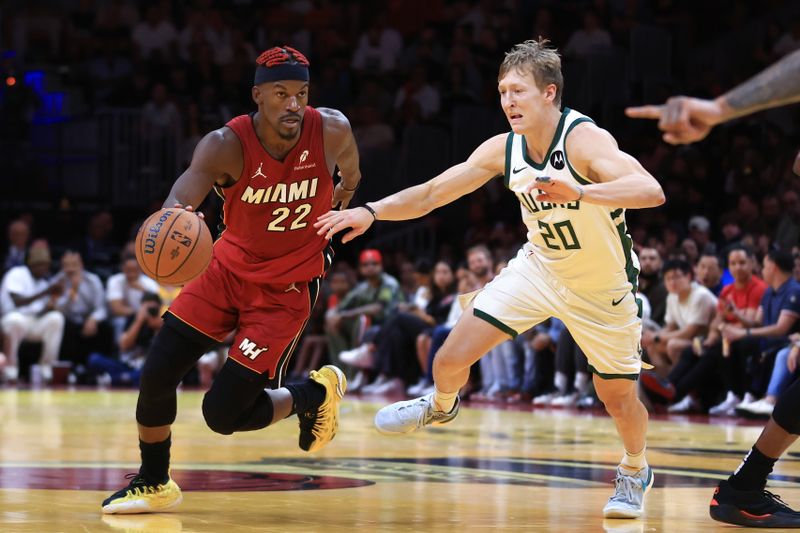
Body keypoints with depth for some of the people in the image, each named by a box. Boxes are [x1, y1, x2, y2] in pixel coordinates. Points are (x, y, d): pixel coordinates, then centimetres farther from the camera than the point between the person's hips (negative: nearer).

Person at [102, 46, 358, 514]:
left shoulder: (332, 131, -18)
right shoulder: (227, 146, -23)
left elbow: (350, 176, 7)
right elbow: (189, 186, -43)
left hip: (286, 287, -2)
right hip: (230, 268, 2)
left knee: (223, 414, -9)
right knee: (157, 374, -5)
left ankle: (315, 394, 20)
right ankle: (154, 485, 20)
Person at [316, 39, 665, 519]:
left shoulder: (585, 140, -30)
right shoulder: (503, 149, -14)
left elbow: (651, 192, -46)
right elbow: (431, 194, -6)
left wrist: (578, 191, -60)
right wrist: (371, 211, -21)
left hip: (602, 288, -4)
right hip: (540, 267, 4)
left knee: (618, 395, 4)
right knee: (452, 359, -5)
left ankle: (635, 471, 36)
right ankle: (441, 407, 30)